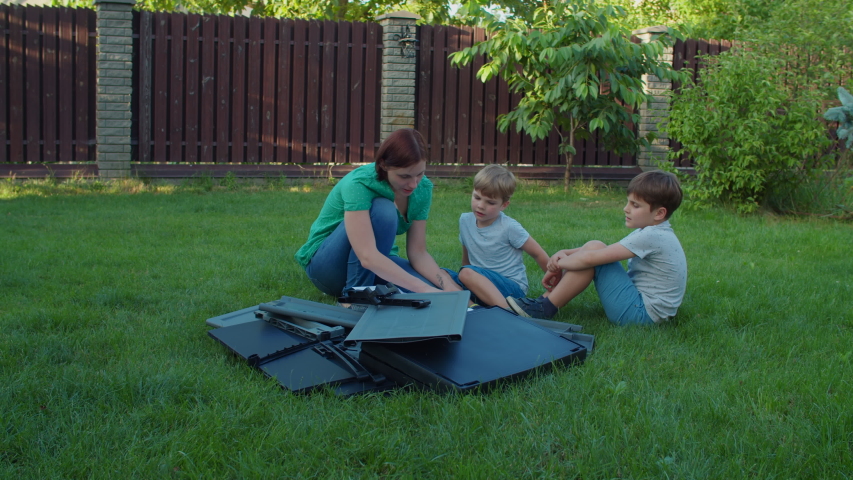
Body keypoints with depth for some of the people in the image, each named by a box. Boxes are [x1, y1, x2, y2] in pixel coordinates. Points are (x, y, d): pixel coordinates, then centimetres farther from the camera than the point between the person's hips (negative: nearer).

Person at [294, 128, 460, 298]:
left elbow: (418, 252, -10)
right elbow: (367, 256, -40)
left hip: (377, 266, 5)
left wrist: (448, 285, -28)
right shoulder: (358, 184, -29)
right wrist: (423, 289, -46)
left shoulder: (423, 188, -11)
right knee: (382, 210, -32)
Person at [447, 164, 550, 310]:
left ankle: (507, 311, -37)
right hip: (482, 286, 6)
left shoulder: (509, 227, -13)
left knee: (468, 273, -32)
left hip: (512, 288, -5)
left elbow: (539, 255, -4)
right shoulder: (465, 221, 2)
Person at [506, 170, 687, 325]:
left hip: (642, 314, -10)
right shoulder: (655, 233, 10)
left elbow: (591, 259, -23)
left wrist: (559, 263, -7)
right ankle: (546, 300, 2)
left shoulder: (651, 237, -21)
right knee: (593, 247, 4)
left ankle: (545, 308, -9)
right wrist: (564, 254, -3)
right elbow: (593, 252, 13)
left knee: (594, 252, -17)